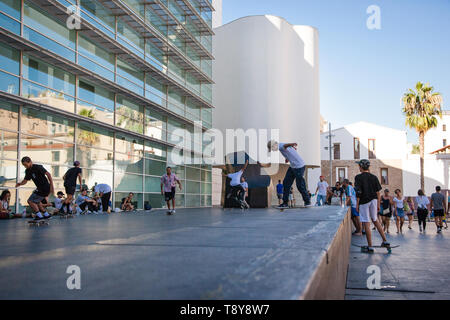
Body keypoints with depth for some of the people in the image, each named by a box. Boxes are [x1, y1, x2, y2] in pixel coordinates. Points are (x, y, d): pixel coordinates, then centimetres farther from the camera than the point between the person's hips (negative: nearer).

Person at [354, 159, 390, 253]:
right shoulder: (374, 177, 6)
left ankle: (370, 247, 1)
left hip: (364, 201, -5)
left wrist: (357, 204, -7)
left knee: (366, 224, -1)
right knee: (375, 220, 20)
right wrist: (378, 205, 13)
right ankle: (385, 241, 17)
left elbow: (358, 192, -14)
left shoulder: (358, 177, -8)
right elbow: (378, 193, 5)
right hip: (373, 200, 5)